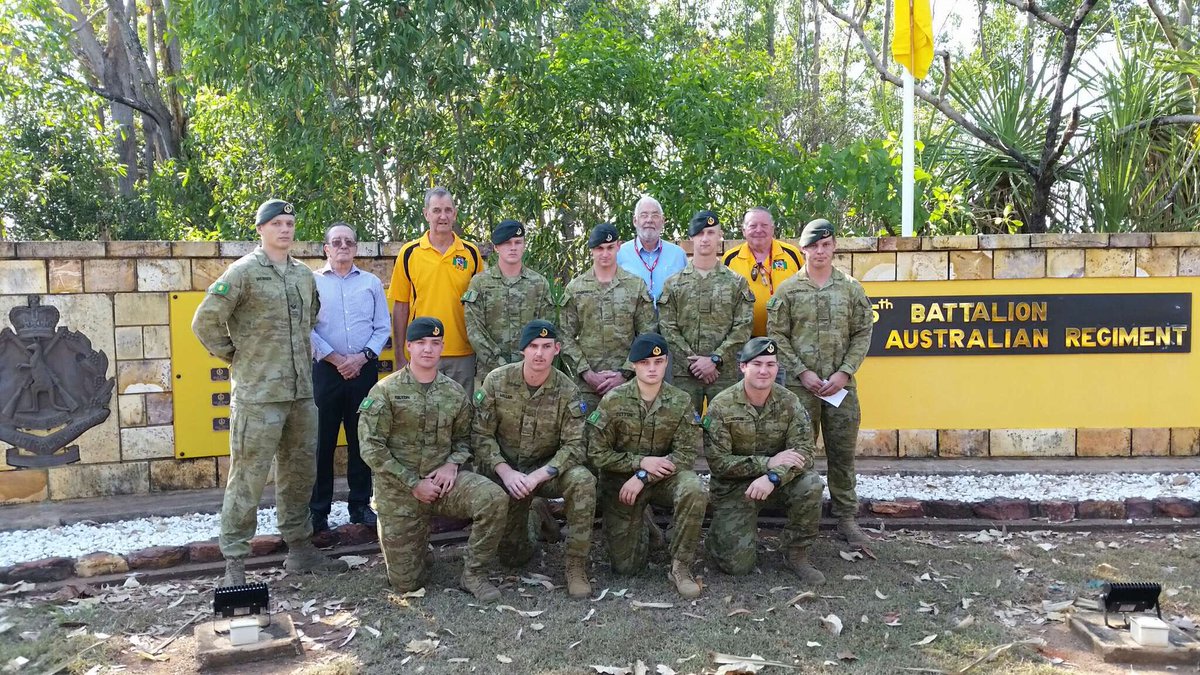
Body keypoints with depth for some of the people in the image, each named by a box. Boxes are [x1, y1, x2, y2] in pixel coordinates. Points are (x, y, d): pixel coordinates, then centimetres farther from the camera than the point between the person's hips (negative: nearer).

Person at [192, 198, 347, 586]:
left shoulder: (304, 275, 12)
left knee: (300, 471, 13)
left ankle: (300, 549, 26)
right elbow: (205, 322, -10)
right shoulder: (244, 271, -7)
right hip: (258, 394, -6)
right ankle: (234, 563, 6)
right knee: (247, 477, -3)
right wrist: (235, 357, -3)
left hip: (301, 392, 7)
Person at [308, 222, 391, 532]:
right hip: (326, 369, -2)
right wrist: (335, 359, -10)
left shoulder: (371, 282, 11)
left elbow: (383, 328, 7)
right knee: (322, 440, 0)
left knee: (362, 439, 8)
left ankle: (360, 504, 17)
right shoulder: (313, 281, 3)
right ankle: (318, 510, 8)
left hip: (364, 369, 2)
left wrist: (362, 357, -7)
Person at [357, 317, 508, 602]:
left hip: (442, 480, 2)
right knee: (406, 583, 1)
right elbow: (372, 449, -11)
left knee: (494, 498, -27)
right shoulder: (386, 391, -7)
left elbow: (463, 438, 14)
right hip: (399, 491, -2)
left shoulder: (455, 393, 4)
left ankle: (474, 574, -9)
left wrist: (452, 464, -9)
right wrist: (414, 484, -15)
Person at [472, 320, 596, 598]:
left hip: (547, 469, 1)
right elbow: (481, 434, -8)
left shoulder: (567, 390, -9)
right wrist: (506, 473, -21)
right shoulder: (496, 381, -8)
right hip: (502, 469, 0)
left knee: (583, 480, -32)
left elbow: (574, 445, -13)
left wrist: (537, 476, -26)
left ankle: (576, 567, -18)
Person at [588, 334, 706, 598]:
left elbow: (687, 453, -12)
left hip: (665, 477, 1)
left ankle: (680, 567, -17)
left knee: (694, 490, -34)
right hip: (621, 480, -1)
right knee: (625, 566, -4)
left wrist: (643, 477, -21)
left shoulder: (681, 402, -7)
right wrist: (641, 462, -19)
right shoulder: (614, 401, -9)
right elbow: (597, 454, -9)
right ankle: (639, 528, 31)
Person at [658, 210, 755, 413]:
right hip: (684, 373, 0)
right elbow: (668, 329, 0)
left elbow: (743, 328, -2)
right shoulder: (673, 284, 7)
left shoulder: (736, 283, 6)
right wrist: (692, 362, -10)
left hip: (725, 372, 0)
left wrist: (714, 359, -12)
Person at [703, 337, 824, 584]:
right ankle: (723, 531, 22)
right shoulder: (721, 406, -15)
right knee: (738, 564, -15)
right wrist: (768, 462, -26)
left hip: (778, 481, 3)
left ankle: (797, 554, -6)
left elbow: (804, 452, -15)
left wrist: (772, 477, -34)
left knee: (811, 485, -29)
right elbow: (717, 462, -18)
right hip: (733, 486, -2)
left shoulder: (789, 402, -7)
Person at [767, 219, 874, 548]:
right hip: (800, 385, -1)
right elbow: (777, 336, -1)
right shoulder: (788, 289, 1)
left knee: (843, 452, 7)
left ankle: (846, 518, 18)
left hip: (841, 384, 2)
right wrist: (803, 373, -9)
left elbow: (862, 334, 6)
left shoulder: (851, 287, 6)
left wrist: (844, 372, -6)